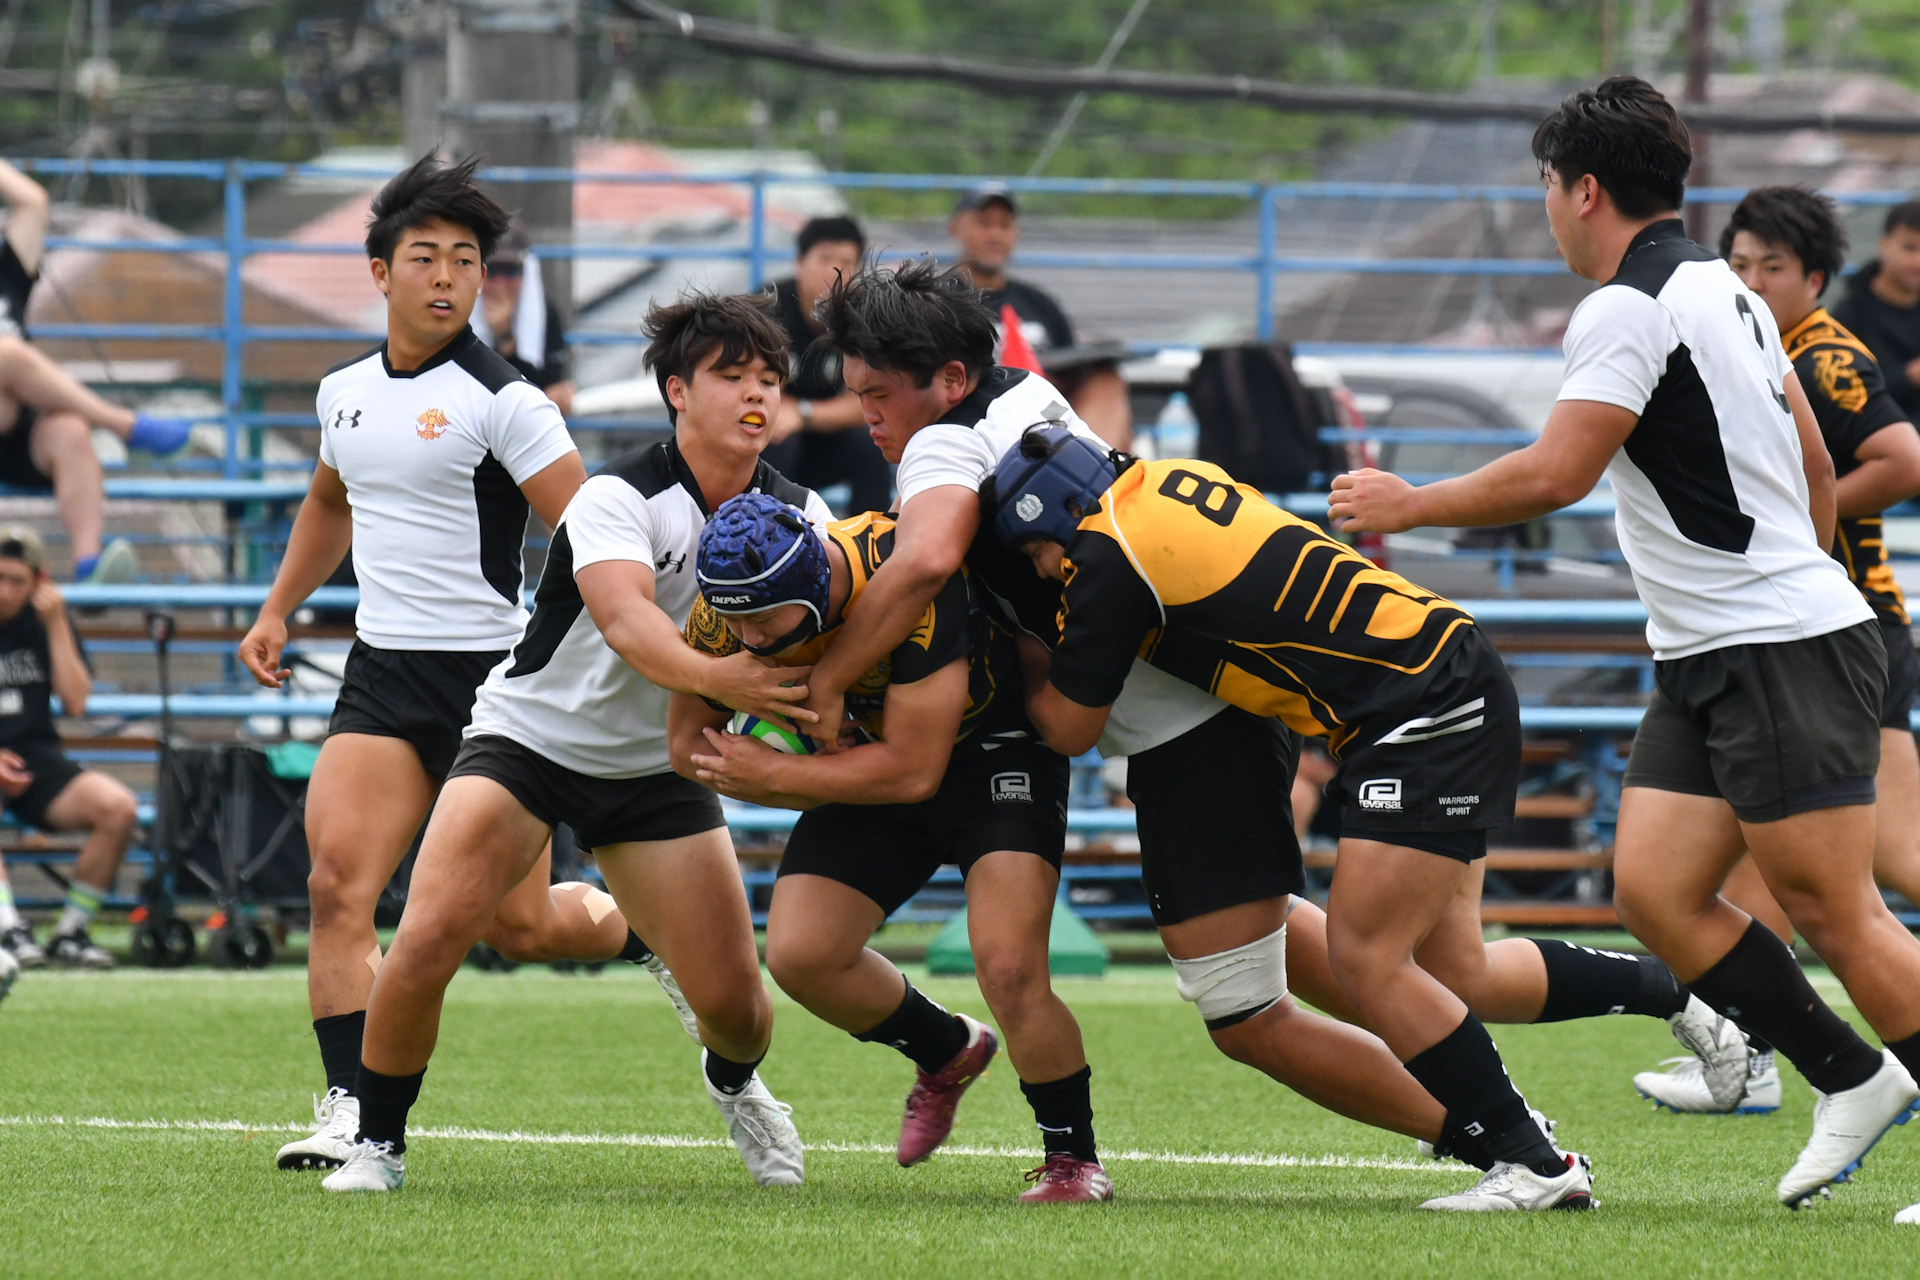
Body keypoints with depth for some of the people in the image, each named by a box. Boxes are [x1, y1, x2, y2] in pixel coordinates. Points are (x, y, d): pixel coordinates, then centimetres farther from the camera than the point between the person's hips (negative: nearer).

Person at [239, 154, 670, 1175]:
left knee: (522, 928, 1)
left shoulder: (499, 400, -10)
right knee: (337, 883, -15)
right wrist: (276, 613, 28)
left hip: (493, 674, -5)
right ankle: (349, 1111, -12)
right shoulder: (346, 391, 10)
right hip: (383, 672, 5)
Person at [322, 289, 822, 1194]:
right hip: (529, 736, -4)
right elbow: (625, 617, -37)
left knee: (733, 1002, -3)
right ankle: (376, 1141, -2)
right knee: (429, 936, -23)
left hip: (657, 765, 4)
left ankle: (734, 1082, 36)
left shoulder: (796, 515, -4)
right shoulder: (618, 498, -21)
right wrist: (712, 676, -56)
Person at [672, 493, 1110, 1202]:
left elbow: (914, 770, -30)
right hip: (878, 751, 6)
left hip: (993, 746, -6)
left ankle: (1074, 1158, 0)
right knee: (800, 956, -8)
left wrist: (774, 774, -23)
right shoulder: (723, 620, -19)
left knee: (1008, 972, -21)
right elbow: (690, 747, -2)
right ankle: (947, 1052, 20)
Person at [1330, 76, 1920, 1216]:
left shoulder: (1628, 309, -14)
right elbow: (1815, 464, 22)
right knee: (1655, 887, 4)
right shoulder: (1727, 292, 16)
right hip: (1707, 662, 10)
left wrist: (1408, 504, -6)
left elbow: (1554, 475, -19)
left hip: (1782, 652, -10)